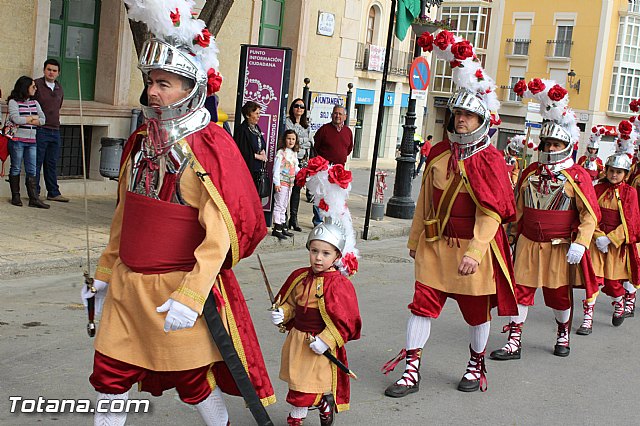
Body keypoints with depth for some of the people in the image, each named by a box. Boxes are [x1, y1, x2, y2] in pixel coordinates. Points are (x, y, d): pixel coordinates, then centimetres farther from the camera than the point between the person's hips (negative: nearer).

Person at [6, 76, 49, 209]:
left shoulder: (34, 103, 15)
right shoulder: (13, 102, -2)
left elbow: (43, 120, 6)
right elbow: (16, 119, -14)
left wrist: (25, 120, -6)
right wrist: (32, 118, -1)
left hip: (32, 141, 5)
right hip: (17, 140, -5)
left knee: (32, 170, 0)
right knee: (16, 168, 4)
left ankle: (34, 198, -3)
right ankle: (15, 197, 11)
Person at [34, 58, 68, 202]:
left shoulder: (59, 89, 15)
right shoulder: (37, 84, -4)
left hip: (55, 131, 6)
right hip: (40, 130, -6)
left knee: (52, 163, 10)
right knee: (36, 162, -2)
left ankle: (53, 193, 15)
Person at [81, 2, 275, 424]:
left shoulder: (209, 147, -14)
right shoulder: (141, 141, 7)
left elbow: (219, 234, -19)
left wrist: (191, 296, -25)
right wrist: (105, 273, 18)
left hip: (181, 285, -6)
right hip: (127, 285, 6)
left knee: (194, 380, 10)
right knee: (109, 377, 9)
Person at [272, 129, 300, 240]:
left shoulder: (294, 153, 14)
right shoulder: (281, 152, -10)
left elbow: (296, 168, 20)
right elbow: (276, 168, -13)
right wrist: (277, 183, -18)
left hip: (290, 183, 8)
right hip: (281, 183, -8)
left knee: (284, 206, 14)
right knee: (279, 205, -6)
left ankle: (282, 226, 21)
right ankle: (277, 228, -4)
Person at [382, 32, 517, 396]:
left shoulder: (490, 160, -11)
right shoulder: (440, 153, 6)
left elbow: (492, 213, -16)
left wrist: (475, 252, -22)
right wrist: (416, 238, 15)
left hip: (472, 247, -4)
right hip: (435, 243, 4)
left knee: (477, 311, 12)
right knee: (423, 304, 0)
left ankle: (477, 365, 34)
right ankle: (412, 371, 9)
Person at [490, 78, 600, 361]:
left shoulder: (578, 177, -5)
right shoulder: (530, 173, 6)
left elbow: (590, 214, -7)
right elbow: (518, 208, 14)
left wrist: (580, 242, -18)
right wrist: (513, 237, 14)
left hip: (560, 247, -3)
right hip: (528, 244, 3)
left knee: (559, 295, 10)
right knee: (521, 290, -1)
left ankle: (563, 334, 36)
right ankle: (514, 343, 5)